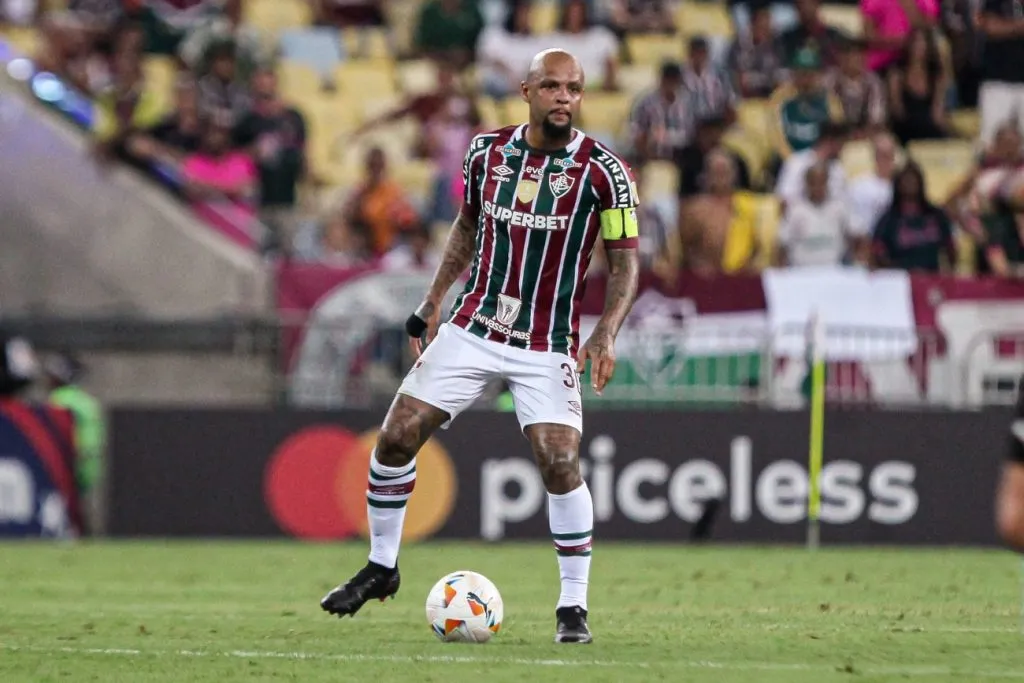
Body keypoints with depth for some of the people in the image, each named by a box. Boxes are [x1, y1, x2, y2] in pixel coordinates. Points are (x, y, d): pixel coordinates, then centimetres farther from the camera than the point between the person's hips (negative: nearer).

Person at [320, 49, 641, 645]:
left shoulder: (602, 170, -10)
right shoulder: (487, 151, 1)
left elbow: (626, 260, -7)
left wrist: (606, 335, -21)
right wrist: (431, 306, 14)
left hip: (547, 348, -4)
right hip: (472, 329, 4)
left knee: (561, 465, -18)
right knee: (395, 439, -2)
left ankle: (574, 605, -3)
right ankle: (382, 567, 19)